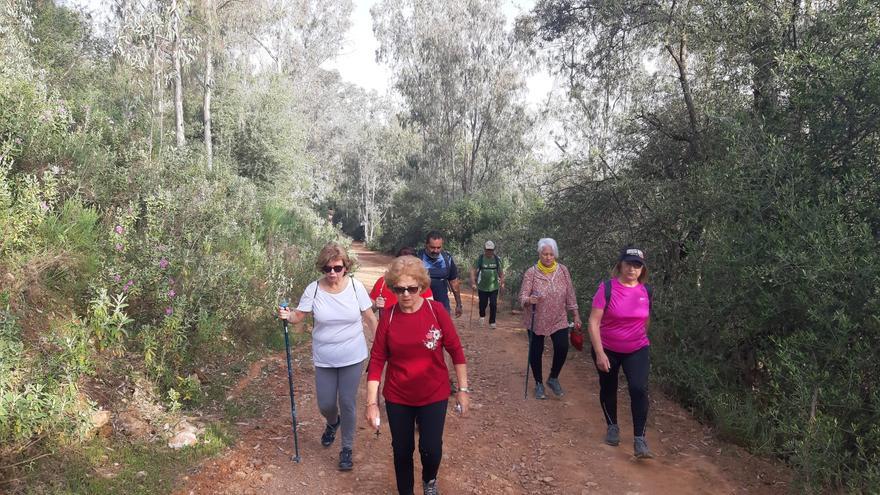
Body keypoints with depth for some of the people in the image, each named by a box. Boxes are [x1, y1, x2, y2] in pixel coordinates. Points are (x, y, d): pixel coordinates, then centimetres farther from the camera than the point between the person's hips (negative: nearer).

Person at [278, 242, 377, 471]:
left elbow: (369, 318, -2)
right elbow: (299, 315, -7)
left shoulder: (355, 286, -10)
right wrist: (287, 316, -29)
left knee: (348, 403, 4)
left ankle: (347, 448, 27)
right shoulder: (314, 289, -11)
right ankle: (333, 423, 48)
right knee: (325, 404, 9)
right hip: (324, 359, 1)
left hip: (352, 358, -1)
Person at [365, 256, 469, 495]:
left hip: (434, 395, -1)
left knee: (431, 449, -1)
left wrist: (463, 389, -4)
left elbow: (456, 350, -6)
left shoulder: (436, 311, -13)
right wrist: (372, 402, -10)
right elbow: (377, 360, -8)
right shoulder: (388, 316, -11)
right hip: (397, 398, 1)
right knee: (402, 450, 13)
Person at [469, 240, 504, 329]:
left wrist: (502, 282, 0)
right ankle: (482, 316, 41)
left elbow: (501, 272, 9)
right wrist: (473, 282, -18)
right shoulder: (480, 258, -6)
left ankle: (492, 322, 12)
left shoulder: (497, 259, 1)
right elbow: (473, 270, -8)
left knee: (493, 305, -3)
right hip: (482, 287, -1)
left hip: (494, 287, 1)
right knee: (483, 304, 11)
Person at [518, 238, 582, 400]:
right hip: (537, 321, -1)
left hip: (559, 320, 2)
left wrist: (575, 314, 5)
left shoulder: (563, 270, -3)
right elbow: (522, 296, -14)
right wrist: (529, 300, -36)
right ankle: (539, 383, 27)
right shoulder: (531, 273, -12)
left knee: (562, 348, -11)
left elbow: (570, 294, 4)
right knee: (536, 352, 6)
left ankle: (553, 378, 15)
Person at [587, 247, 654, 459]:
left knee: (639, 389, -15)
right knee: (608, 389, 15)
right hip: (607, 350, -1)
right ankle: (612, 427, 39)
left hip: (637, 350, 2)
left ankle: (639, 440, -6)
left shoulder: (646, 291, -5)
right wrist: (599, 353, -22)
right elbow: (594, 322, -18)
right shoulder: (607, 288, -18)